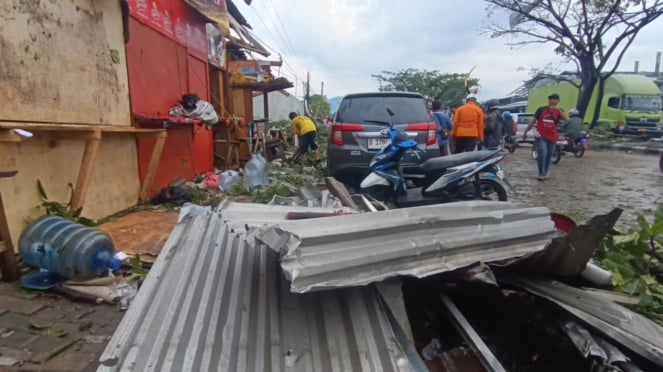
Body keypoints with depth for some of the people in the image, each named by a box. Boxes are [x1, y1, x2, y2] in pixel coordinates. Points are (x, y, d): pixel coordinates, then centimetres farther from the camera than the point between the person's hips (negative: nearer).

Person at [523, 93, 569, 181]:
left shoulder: (559, 111, 6)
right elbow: (533, 121, 9)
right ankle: (541, 173, -4)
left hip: (552, 138, 3)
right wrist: (525, 132, 10)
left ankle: (545, 173, 20)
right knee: (542, 154, -16)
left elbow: (567, 119, -13)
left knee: (549, 156, 8)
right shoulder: (541, 109, 3)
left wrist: (558, 109, -21)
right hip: (540, 137, -3)